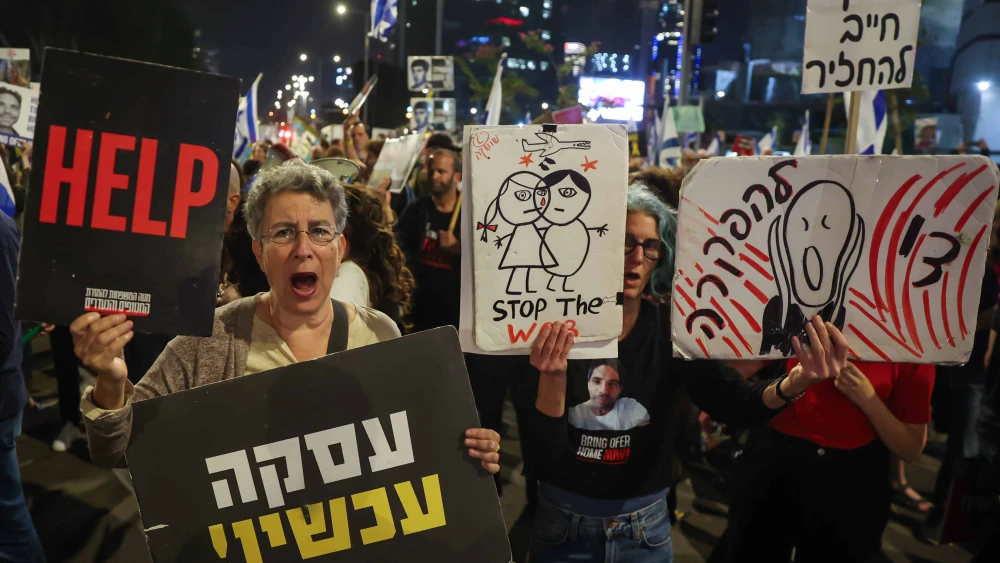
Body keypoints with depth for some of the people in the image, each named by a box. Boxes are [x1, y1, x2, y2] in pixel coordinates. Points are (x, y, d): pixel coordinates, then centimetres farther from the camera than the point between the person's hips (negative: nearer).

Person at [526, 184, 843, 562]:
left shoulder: (671, 330, -6)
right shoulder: (555, 332, -13)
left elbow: (736, 404, -18)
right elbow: (545, 454, -17)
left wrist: (793, 382, -38)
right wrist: (552, 376, -34)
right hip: (563, 525, -2)